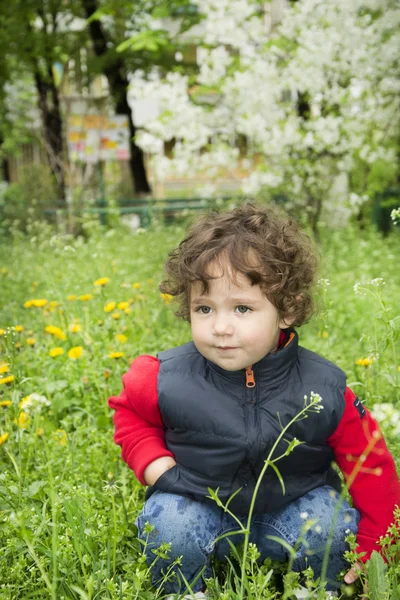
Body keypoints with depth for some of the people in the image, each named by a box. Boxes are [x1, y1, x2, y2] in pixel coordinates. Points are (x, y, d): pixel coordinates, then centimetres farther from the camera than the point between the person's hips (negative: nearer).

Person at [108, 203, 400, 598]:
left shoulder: (324, 389, -20)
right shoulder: (166, 378, -20)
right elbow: (128, 412, 4)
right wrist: (152, 462, -14)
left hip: (290, 509, 0)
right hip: (198, 505, 0)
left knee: (335, 529, -25)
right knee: (167, 529, -28)